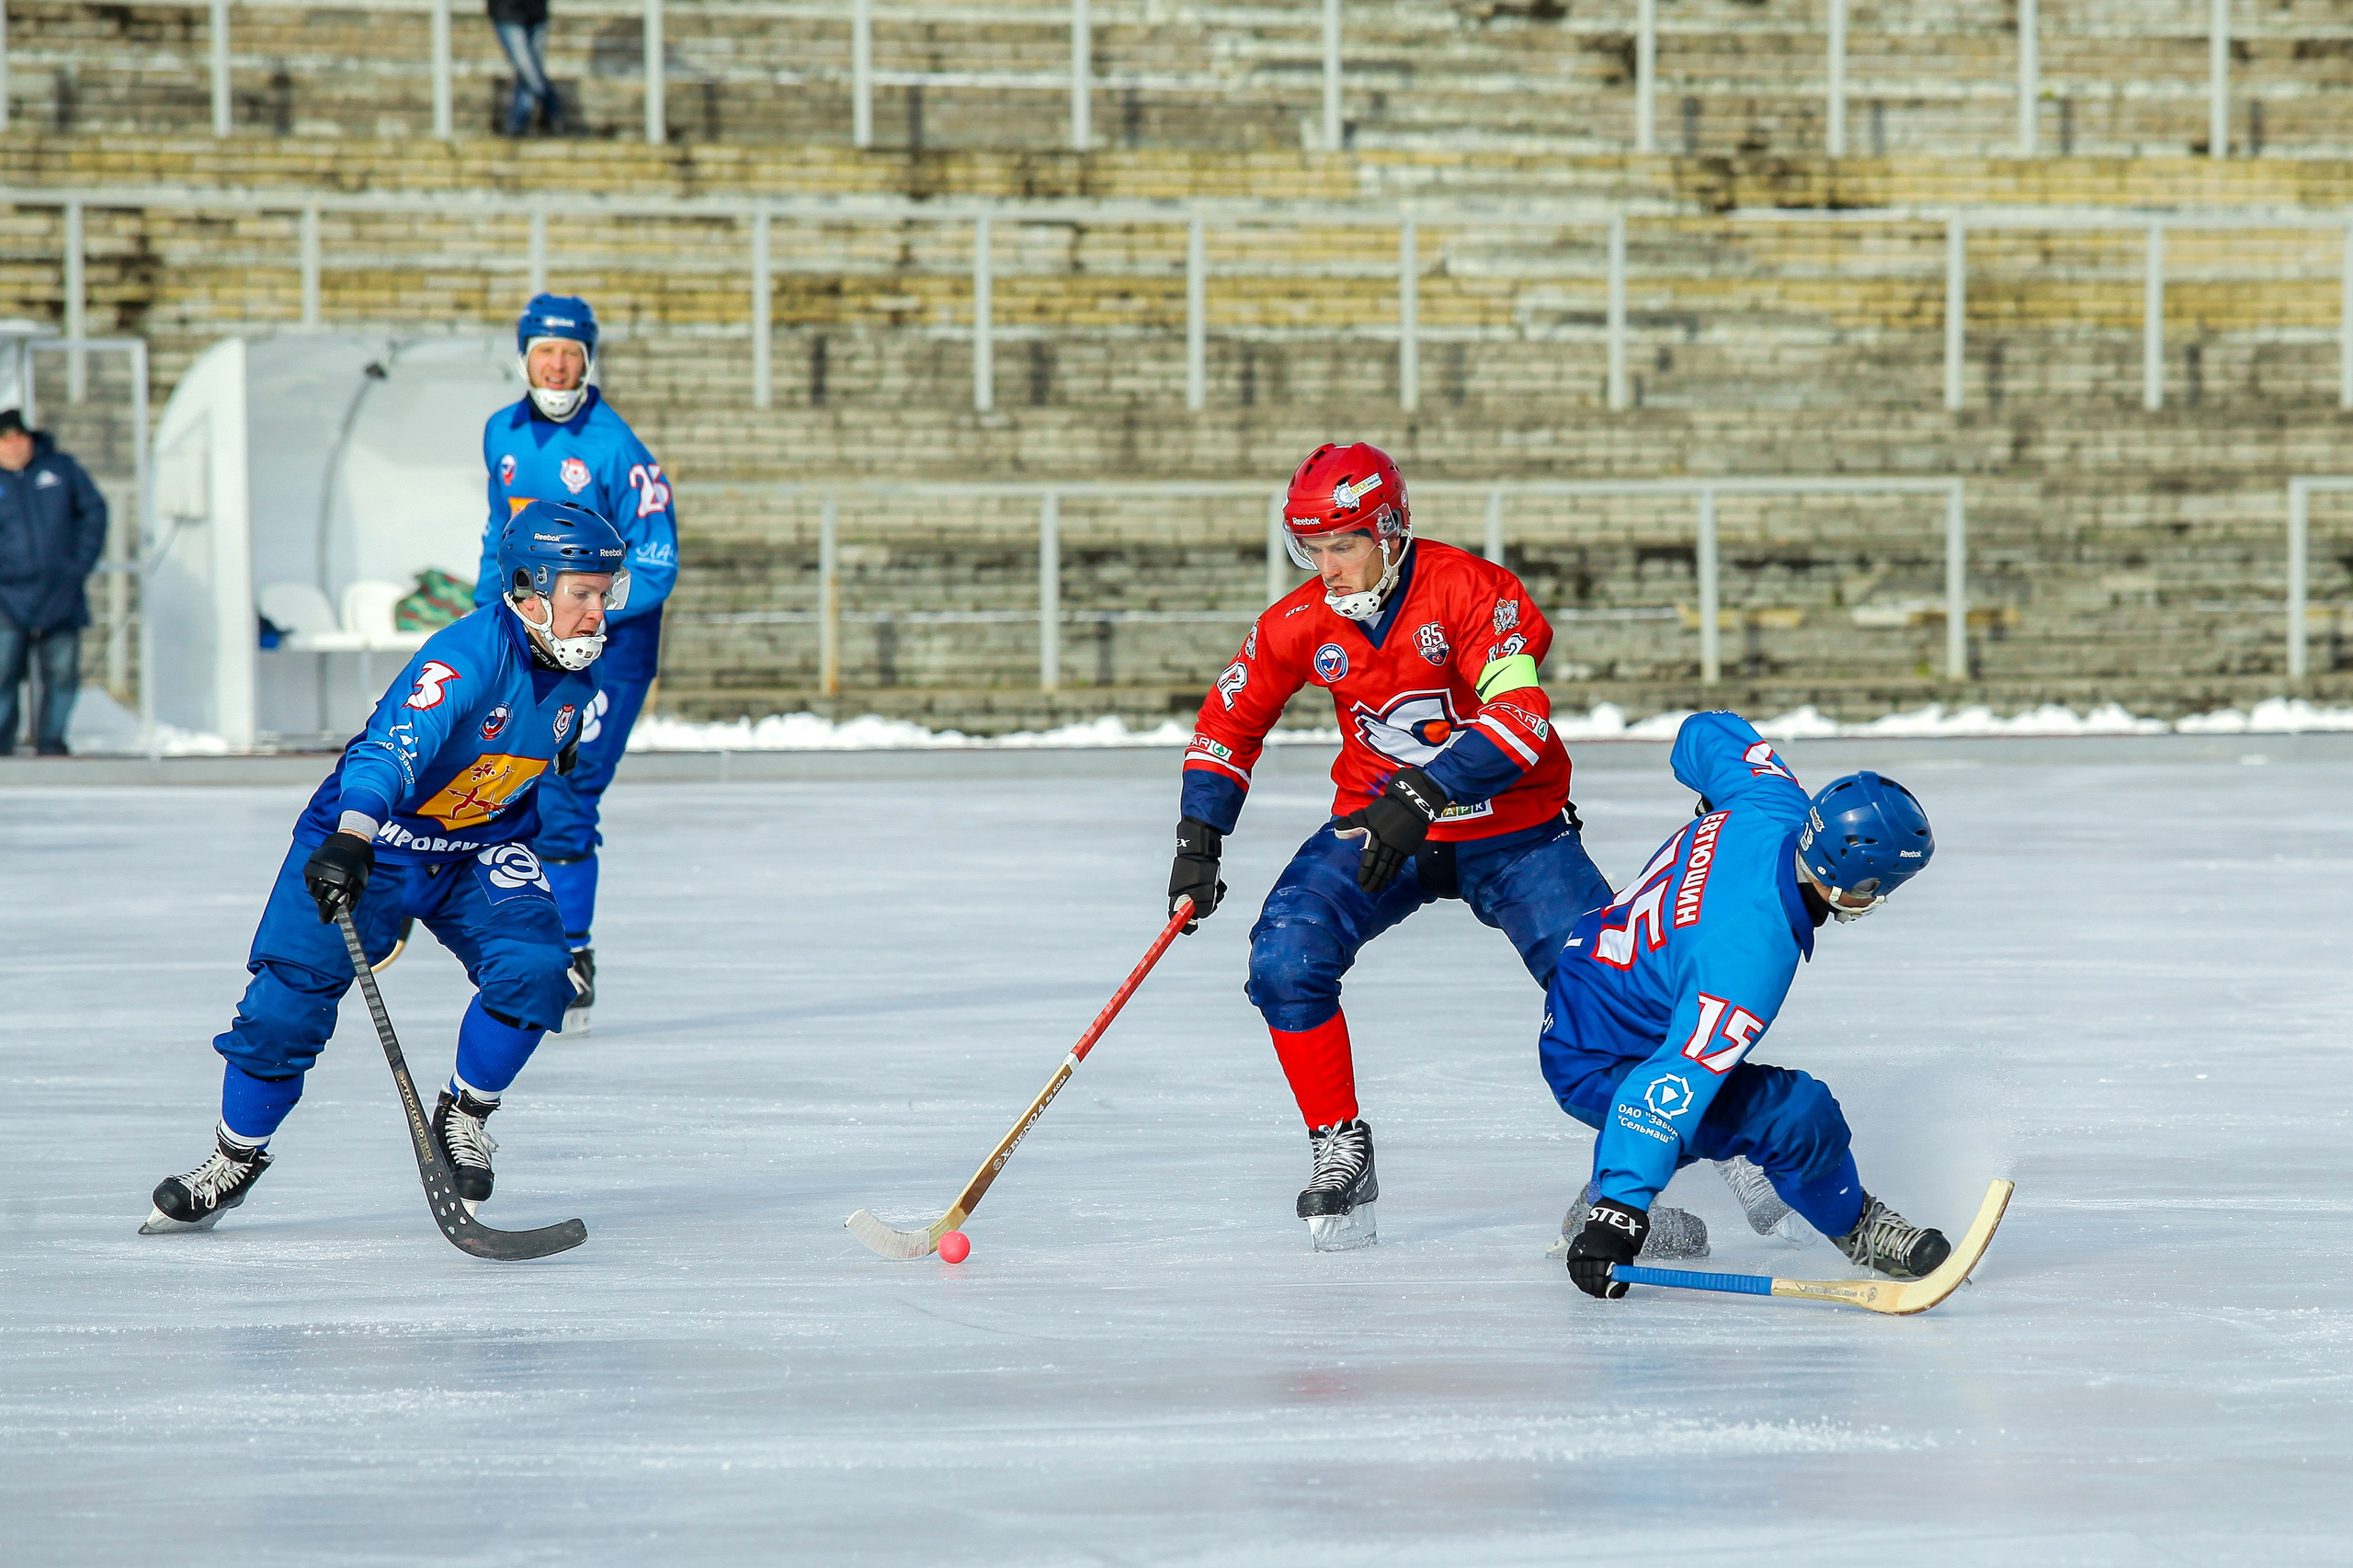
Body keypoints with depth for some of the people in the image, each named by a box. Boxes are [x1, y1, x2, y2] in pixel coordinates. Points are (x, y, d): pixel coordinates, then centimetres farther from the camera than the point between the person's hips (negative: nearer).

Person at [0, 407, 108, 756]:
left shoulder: (62, 468, 6)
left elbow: (94, 510, 11)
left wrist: (83, 561, 2)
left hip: (62, 598, 2)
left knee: (62, 674, 0)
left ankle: (50, 741, 10)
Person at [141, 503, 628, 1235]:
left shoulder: (573, 669, -5)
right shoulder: (466, 654, -29)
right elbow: (392, 745, -43)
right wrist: (350, 839, -57)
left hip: (478, 846, 6)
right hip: (366, 839, -5)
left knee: (535, 967, -20)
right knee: (290, 1001, -9)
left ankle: (463, 1117, 3)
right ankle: (236, 1157, 14)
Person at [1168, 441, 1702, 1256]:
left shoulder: (1471, 591, -22)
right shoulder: (1300, 624, -7)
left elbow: (1521, 717, -32)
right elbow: (1227, 725, 8)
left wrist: (1420, 797, -41)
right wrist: (1198, 842, -1)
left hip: (1513, 832, -3)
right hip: (1378, 822, 3)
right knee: (1285, 958, -19)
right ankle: (1340, 1150, -4)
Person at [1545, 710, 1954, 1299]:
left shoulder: (1775, 809, -15)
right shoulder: (1754, 951, -37)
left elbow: (1706, 733, 7)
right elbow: (1676, 1083, -40)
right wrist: (1620, 1211, -43)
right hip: (1593, 1067, -10)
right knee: (1798, 1114, -18)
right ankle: (1852, 1224, 9)